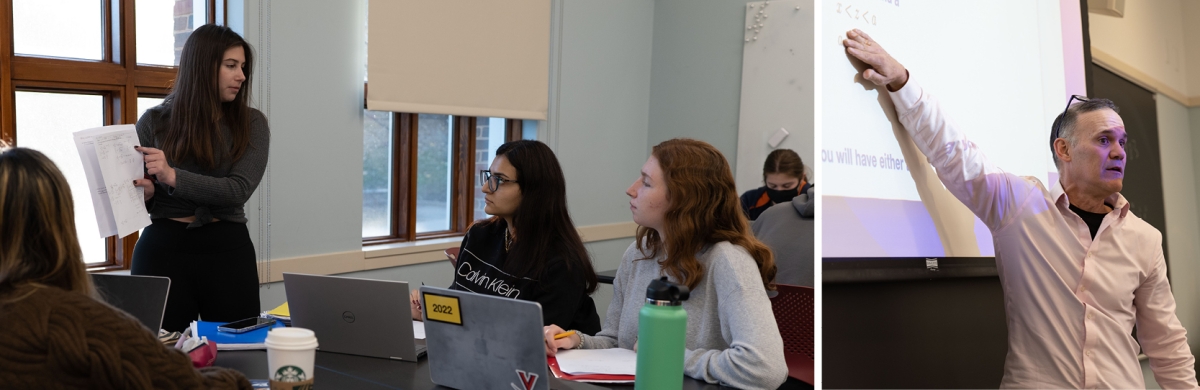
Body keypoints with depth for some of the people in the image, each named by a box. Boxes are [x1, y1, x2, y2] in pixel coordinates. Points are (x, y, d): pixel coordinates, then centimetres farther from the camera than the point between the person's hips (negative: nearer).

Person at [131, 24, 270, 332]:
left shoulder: (251, 123, 2)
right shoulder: (154, 122, 3)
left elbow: (239, 189, -12)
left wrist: (174, 177, -23)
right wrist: (144, 194, -15)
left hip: (227, 250, 0)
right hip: (163, 249, 0)